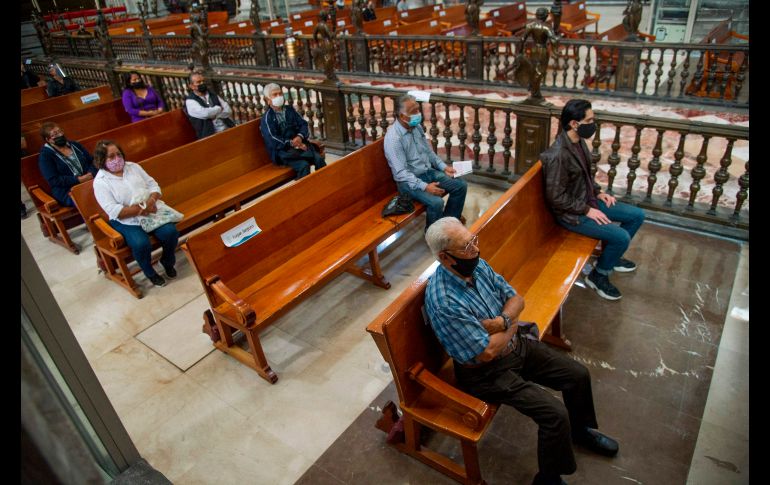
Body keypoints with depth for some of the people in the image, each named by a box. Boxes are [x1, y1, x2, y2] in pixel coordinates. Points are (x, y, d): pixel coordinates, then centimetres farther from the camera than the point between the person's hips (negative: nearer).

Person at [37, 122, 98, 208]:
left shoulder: (74, 145, 18)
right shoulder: (45, 155, 2)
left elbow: (92, 161, 15)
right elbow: (54, 181, -8)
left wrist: (91, 174, -8)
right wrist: (78, 179, -17)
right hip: (68, 192, -6)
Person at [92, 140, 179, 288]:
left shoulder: (133, 166, 9)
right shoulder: (100, 182, -5)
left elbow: (153, 185, 8)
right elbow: (114, 211, -15)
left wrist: (151, 200, -15)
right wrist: (142, 210, -23)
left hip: (151, 212, 4)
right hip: (126, 221, -4)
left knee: (171, 231, -22)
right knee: (141, 244, -31)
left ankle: (168, 262, 9)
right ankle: (150, 273, 1)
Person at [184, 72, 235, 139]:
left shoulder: (213, 96, 18)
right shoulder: (190, 101, 2)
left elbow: (228, 111, 7)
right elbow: (205, 113, -15)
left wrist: (214, 115, -7)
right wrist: (219, 109, 2)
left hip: (228, 130, 6)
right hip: (212, 136, -5)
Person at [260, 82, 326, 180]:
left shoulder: (290, 110, 16)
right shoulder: (267, 118, -1)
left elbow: (303, 124, 10)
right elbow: (272, 140, -10)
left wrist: (300, 136, -12)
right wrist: (291, 143, -19)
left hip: (300, 144, 5)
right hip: (283, 150, -5)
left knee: (319, 159, -21)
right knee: (304, 165, -31)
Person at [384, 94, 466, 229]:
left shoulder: (417, 127, 3)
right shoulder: (393, 138, -23)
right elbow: (401, 173, -25)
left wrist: (443, 166, 3)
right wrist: (424, 186, -31)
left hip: (429, 171, 8)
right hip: (409, 181, -8)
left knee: (460, 185, -3)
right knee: (436, 202, -29)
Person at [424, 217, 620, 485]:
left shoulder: (477, 265, -8)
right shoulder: (443, 303, -32)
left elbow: (516, 299, 1)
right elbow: (487, 352, -26)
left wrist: (501, 321, -20)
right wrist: (511, 325, -10)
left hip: (517, 343, 8)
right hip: (488, 371, -8)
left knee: (578, 374, 10)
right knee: (555, 414, -16)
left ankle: (581, 429, 39)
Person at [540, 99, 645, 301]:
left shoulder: (579, 141, 0)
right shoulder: (558, 155, -29)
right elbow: (556, 198, -25)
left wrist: (598, 192, 4)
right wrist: (587, 210, -19)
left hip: (587, 200, 9)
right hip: (571, 212, -9)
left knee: (637, 215, 11)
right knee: (621, 237, -18)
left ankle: (611, 256, 30)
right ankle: (598, 276, 7)